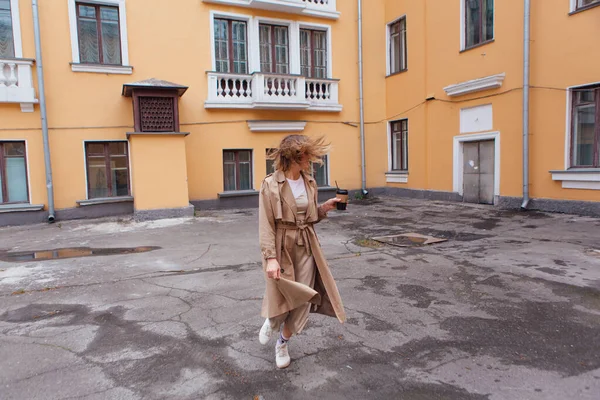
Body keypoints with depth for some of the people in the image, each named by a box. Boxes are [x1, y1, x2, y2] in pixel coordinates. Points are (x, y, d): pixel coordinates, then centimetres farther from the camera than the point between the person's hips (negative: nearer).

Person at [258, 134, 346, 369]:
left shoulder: (309, 183, 4)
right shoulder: (271, 185, -12)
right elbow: (266, 225, -14)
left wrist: (325, 208, -3)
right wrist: (270, 258, -21)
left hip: (306, 247, 5)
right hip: (281, 247, -5)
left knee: (302, 300, 7)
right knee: (282, 300, 5)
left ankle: (282, 344, 31)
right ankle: (271, 321, 43)